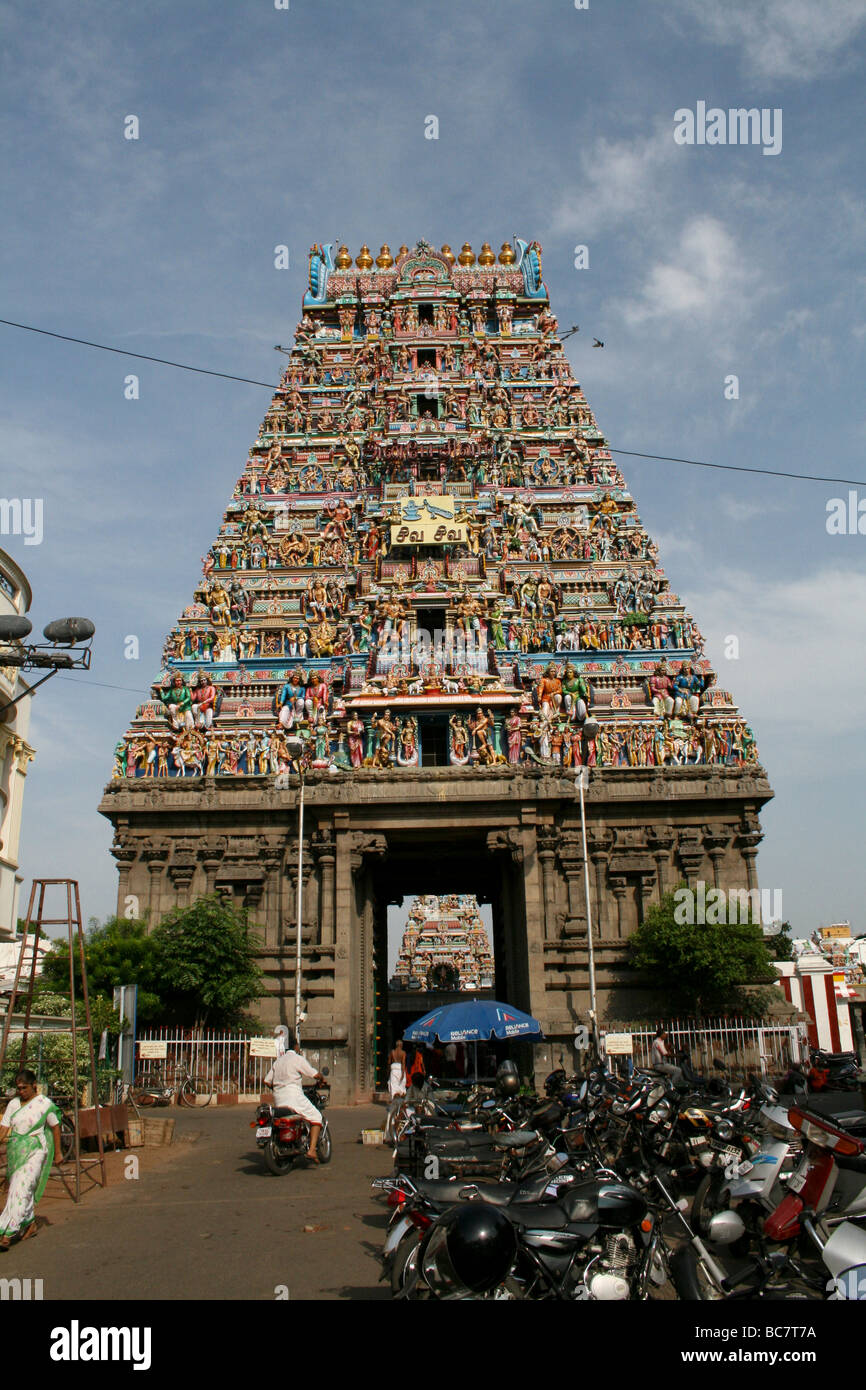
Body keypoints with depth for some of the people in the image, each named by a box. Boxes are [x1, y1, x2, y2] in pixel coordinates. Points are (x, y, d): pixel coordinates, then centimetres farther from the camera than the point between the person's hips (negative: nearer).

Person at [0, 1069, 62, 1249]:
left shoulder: (45, 1104, -7)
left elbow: (55, 1127, 2)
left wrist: (57, 1153, 6)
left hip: (34, 1151, -5)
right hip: (15, 1151, 5)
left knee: (21, 1189, -15)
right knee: (25, 1191, 12)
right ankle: (30, 1224, 31)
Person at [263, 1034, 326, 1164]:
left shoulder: (278, 1061, 17)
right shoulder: (298, 1058, -3)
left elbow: (267, 1081, 15)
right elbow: (315, 1074, -6)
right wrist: (322, 1079, 15)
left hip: (278, 1100, 7)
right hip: (293, 1095, -7)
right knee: (316, 1117, 1)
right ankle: (312, 1150, -13)